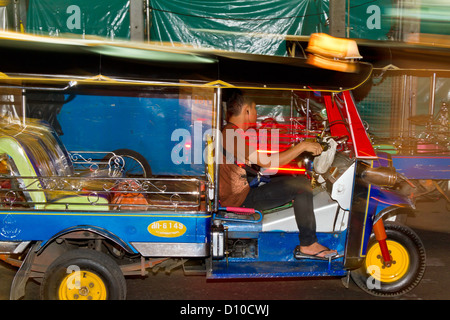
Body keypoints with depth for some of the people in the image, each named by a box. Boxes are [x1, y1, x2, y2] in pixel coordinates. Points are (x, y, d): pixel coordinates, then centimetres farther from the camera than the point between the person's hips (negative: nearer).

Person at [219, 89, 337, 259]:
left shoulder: (229, 132, 13)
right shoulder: (232, 136, -20)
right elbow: (266, 162, -28)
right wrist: (302, 146, -21)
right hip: (240, 199, -10)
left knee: (302, 182, 11)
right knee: (301, 186, -15)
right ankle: (308, 245, -6)